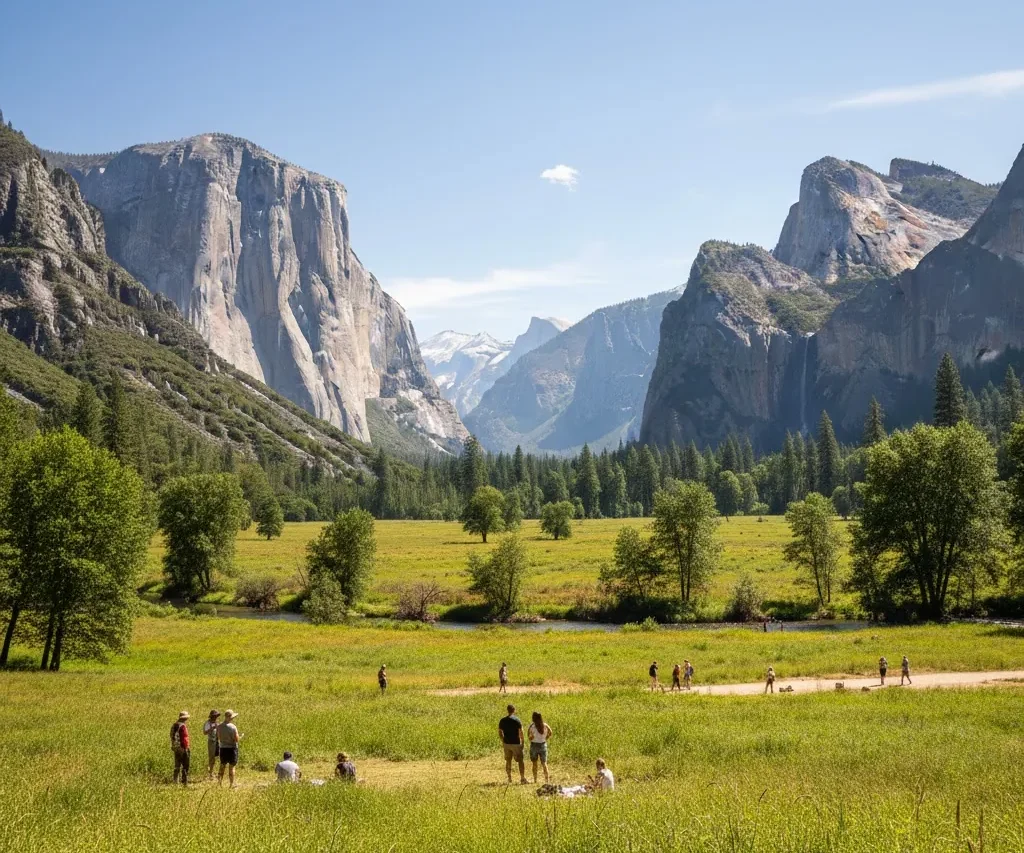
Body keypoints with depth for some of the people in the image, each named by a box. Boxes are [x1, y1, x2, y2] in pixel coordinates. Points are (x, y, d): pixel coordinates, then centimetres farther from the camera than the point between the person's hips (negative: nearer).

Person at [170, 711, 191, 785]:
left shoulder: (174, 726, 11)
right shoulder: (183, 726, -16)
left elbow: (172, 737, 14)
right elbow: (184, 738, -19)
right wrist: (187, 748, -15)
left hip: (175, 748, 8)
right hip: (183, 748, -8)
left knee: (177, 766, 14)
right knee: (185, 766, -3)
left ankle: (175, 781, 16)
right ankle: (184, 782, -4)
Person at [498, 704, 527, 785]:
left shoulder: (502, 721, 1)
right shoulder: (517, 720, -11)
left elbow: (499, 732, 6)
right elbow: (521, 732, -11)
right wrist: (522, 741, 1)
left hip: (506, 743, 4)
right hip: (516, 743, -4)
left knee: (508, 761, 13)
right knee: (520, 761, 2)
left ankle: (509, 779, 18)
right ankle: (523, 778, -2)